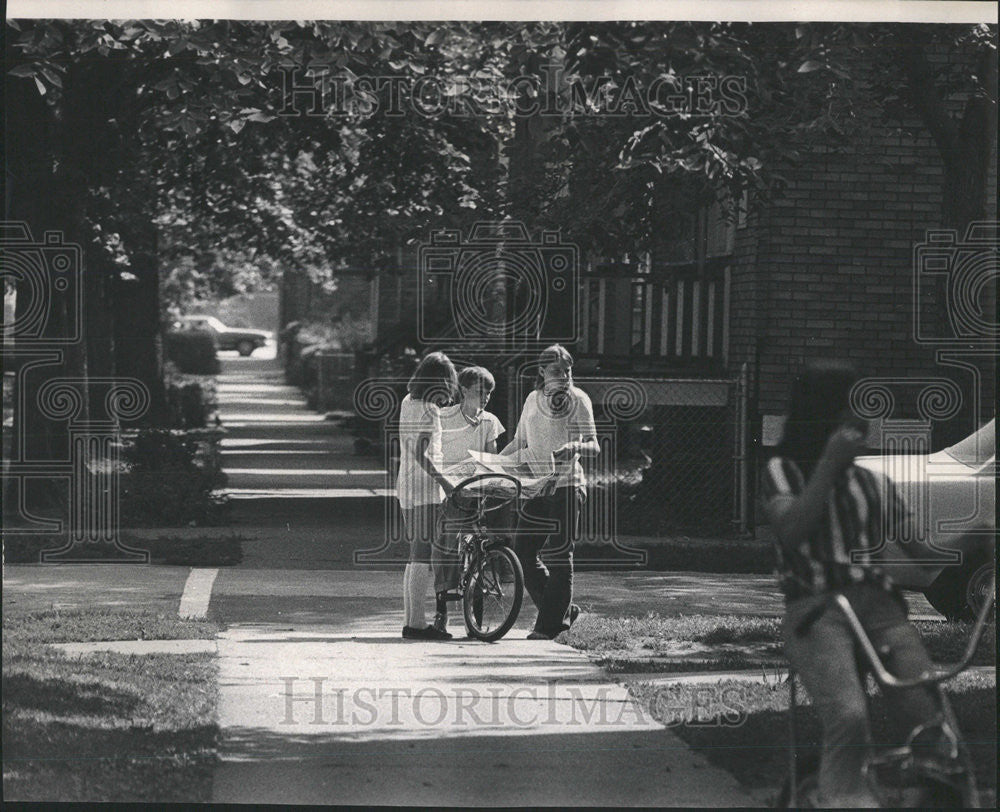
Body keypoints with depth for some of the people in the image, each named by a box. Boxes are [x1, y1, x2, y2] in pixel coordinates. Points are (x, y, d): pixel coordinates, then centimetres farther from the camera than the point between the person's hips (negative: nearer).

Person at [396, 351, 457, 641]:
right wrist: (443, 481, -23)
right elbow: (421, 454, -22)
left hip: (407, 487, 10)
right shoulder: (429, 411, -14)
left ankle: (411, 620, 15)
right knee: (423, 557, -9)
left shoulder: (408, 402, 13)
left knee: (416, 556, 13)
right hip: (425, 489, -10)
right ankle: (416, 623, -10)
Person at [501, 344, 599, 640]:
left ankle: (549, 625, -5)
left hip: (566, 485, -6)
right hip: (537, 486, 6)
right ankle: (563, 609, 15)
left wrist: (576, 446, -28)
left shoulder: (578, 400, -2)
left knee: (558, 554, -8)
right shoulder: (533, 400, 15)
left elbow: (594, 447, -8)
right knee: (523, 552, 2)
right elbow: (519, 443, 24)